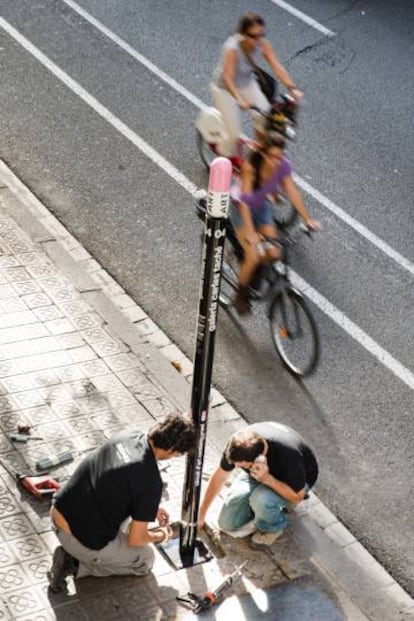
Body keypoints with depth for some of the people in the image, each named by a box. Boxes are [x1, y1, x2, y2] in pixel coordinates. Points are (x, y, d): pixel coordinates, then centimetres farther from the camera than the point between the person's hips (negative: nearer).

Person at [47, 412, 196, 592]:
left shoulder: (125, 436, -1)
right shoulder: (151, 482, -23)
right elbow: (135, 539, -12)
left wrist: (152, 508, 26)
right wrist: (160, 536, 9)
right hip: (82, 542, -7)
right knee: (145, 560, 19)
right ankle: (77, 565, 4)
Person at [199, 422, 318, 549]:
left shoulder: (289, 455, -42)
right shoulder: (238, 444, -28)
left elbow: (297, 497, -27)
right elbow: (219, 477, -8)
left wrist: (267, 479, -43)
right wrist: (201, 514, 0)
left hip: (291, 480, -4)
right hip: (258, 474, 5)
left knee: (261, 499, -36)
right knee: (227, 523, -4)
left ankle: (273, 528, -4)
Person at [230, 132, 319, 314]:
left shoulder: (283, 166, -22)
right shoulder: (250, 167, -34)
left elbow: (292, 192, -15)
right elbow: (245, 201, -36)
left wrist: (307, 219, -19)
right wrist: (251, 233, -44)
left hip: (262, 207, 4)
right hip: (241, 208, -4)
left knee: (273, 253, -8)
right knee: (253, 256, -17)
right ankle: (241, 296, 8)